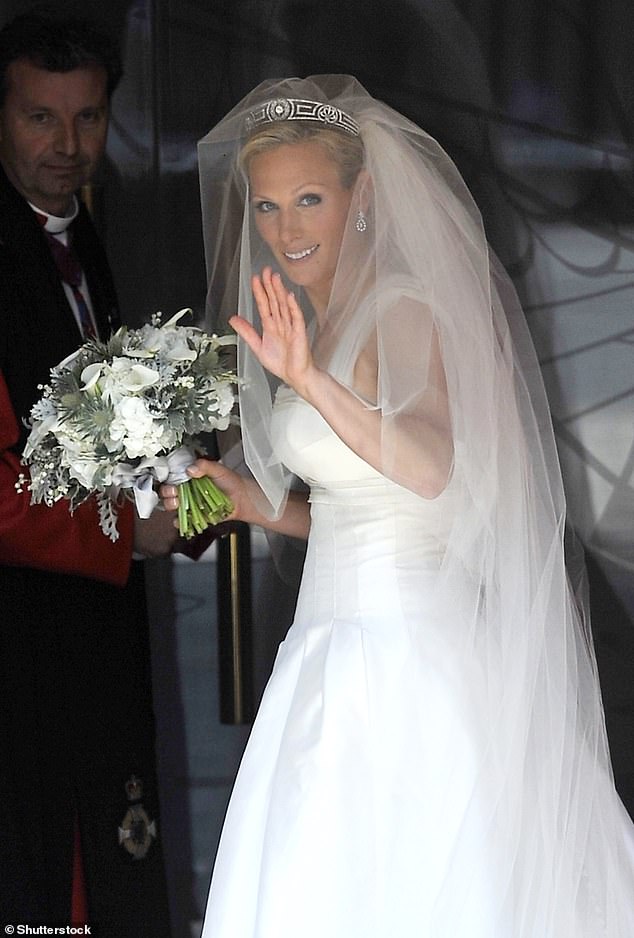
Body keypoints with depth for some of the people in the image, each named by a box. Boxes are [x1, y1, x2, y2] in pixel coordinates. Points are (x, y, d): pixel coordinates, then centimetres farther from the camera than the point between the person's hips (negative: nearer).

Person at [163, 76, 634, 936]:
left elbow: (440, 469, -30)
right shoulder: (319, 326, 14)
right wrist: (256, 502, 8)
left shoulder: (403, 311, -12)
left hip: (406, 650, -9)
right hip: (337, 650, 9)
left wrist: (314, 385, -40)